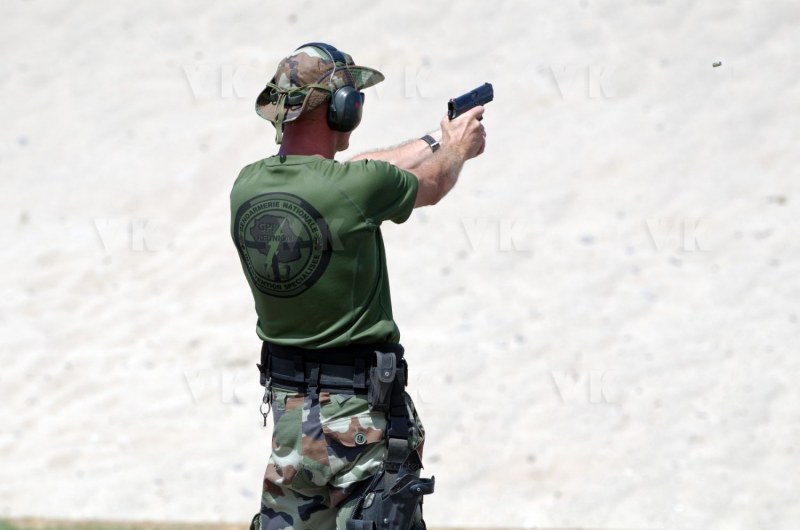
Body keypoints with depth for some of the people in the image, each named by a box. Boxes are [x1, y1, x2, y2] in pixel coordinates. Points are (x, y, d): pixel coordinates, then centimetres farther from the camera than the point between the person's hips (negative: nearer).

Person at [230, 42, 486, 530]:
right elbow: (432, 186, 3)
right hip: (360, 413, -6)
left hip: (288, 406, 6)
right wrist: (456, 148, 27)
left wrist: (433, 141, 29)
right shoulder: (357, 186, -19)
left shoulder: (249, 185, -1)